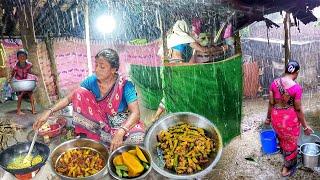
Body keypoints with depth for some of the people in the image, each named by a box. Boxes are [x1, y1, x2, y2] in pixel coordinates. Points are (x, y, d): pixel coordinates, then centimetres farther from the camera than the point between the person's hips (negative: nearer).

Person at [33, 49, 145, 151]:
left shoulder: (125, 86, -20)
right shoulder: (92, 81, -10)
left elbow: (135, 113, -29)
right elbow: (69, 98, -3)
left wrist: (120, 132, -45)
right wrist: (50, 111, -18)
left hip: (120, 124, -2)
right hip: (99, 122, 2)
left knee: (138, 136, -36)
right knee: (79, 93, -18)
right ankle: (84, 135, -11)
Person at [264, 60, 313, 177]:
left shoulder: (274, 83, -7)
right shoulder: (296, 87, -20)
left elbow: (271, 103, -1)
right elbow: (298, 109, -14)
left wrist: (268, 118, 12)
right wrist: (305, 126, -3)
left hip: (276, 116, 4)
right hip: (289, 118, -4)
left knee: (282, 138, 29)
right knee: (291, 143, 19)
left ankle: (286, 159, 53)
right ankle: (286, 169, 34)